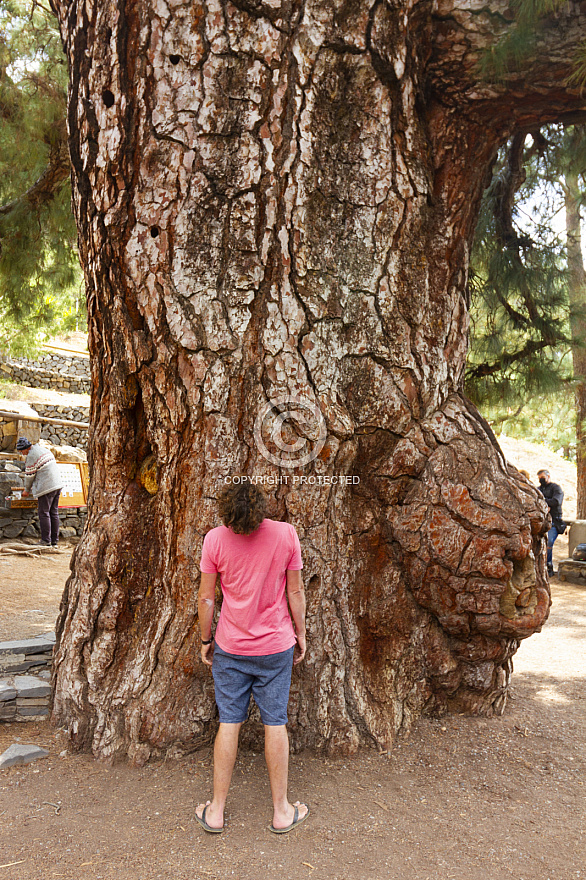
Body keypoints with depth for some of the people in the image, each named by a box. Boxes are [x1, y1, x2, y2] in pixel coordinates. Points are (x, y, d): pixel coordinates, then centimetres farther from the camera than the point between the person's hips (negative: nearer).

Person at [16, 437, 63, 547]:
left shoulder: (31, 456, -10)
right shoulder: (44, 449, 18)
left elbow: (29, 475, -4)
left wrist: (27, 490, 11)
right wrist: (34, 486, 30)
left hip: (46, 487, -9)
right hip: (57, 484, 9)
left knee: (44, 513, -1)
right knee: (54, 513, 10)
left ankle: (46, 540, 1)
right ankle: (54, 540, 13)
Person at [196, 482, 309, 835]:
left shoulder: (215, 539, -14)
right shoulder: (286, 534, -14)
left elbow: (207, 598, -7)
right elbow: (295, 591, -5)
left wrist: (205, 639, 7)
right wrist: (300, 633, 8)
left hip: (230, 647, 0)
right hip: (276, 646, 0)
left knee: (229, 722, 12)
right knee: (275, 723, 11)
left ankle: (216, 811, 24)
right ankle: (281, 811, 24)